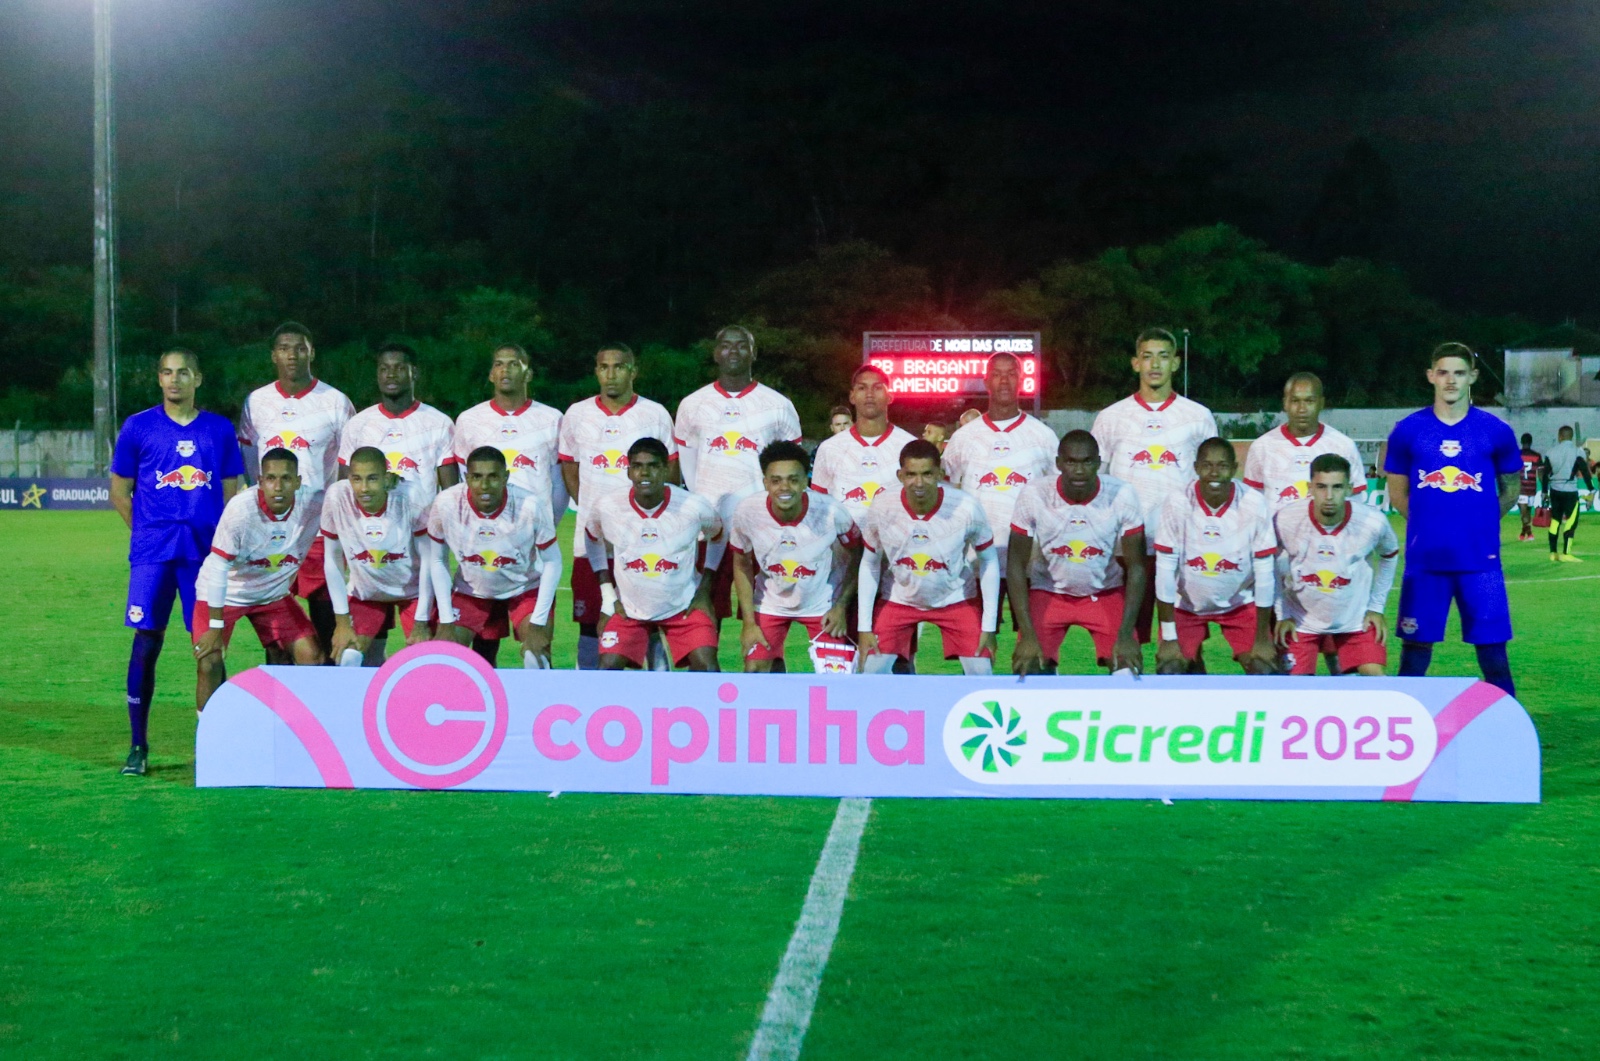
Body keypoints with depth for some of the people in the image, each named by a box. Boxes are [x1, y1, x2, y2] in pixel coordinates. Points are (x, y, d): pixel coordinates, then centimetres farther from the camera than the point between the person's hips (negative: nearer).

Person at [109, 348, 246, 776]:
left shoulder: (220, 430, 10)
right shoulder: (138, 428, 6)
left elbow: (232, 492, 14)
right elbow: (120, 491, 11)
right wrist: (150, 532, 5)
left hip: (206, 551, 1)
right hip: (152, 552, -1)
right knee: (147, 641, -4)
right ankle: (138, 745, 4)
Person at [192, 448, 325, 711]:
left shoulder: (314, 505, -21)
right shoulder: (241, 508, -32)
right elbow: (218, 566, -25)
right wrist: (215, 627, -22)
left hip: (275, 595, 4)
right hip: (226, 593, -4)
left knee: (312, 658, -4)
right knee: (210, 663, -17)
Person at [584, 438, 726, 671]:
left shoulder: (695, 507, -18)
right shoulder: (607, 507, -16)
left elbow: (717, 537, 5)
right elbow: (593, 539, 7)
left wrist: (704, 592, 0)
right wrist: (608, 594, 1)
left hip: (685, 607, -1)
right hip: (628, 608, 1)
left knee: (706, 666, -16)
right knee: (608, 666, -15)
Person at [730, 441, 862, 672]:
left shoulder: (832, 512, -28)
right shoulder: (747, 513, -24)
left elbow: (855, 557, -8)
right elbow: (742, 566, -7)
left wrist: (841, 607, -11)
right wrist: (749, 623, -7)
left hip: (823, 604, -1)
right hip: (770, 603, 1)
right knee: (755, 670, -6)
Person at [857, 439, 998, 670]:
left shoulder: (967, 508, -24)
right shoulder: (882, 510, -21)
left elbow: (988, 561, -8)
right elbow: (869, 565, -4)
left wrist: (989, 627, -9)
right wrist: (864, 628, -6)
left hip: (956, 599, -1)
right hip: (898, 600, 1)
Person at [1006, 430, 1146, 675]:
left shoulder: (1122, 497, -18)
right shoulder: (1034, 495, -19)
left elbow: (1136, 567, -11)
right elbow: (1016, 565, -13)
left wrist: (1126, 635, -20)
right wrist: (1027, 635, -21)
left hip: (1107, 593, 0)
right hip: (1048, 591, 0)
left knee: (1128, 666, -18)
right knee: (1027, 667, -18)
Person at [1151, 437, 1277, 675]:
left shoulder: (1256, 505, -22)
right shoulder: (1177, 504, -23)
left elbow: (1264, 574, -15)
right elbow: (1165, 571, -18)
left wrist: (1262, 639, -11)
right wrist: (1168, 638, -16)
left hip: (1241, 604, 1)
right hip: (1186, 605, 0)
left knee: (1264, 670, -13)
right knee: (1169, 670, -14)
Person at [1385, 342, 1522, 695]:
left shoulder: (1496, 432, 2)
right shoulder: (1407, 431, 3)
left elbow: (1510, 491, 13)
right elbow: (1398, 494, 12)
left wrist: (1477, 522, 5)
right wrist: (1431, 523, 5)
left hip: (1480, 558, 0)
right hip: (1424, 560, 1)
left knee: (1492, 650, 0)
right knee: (1415, 651, 5)